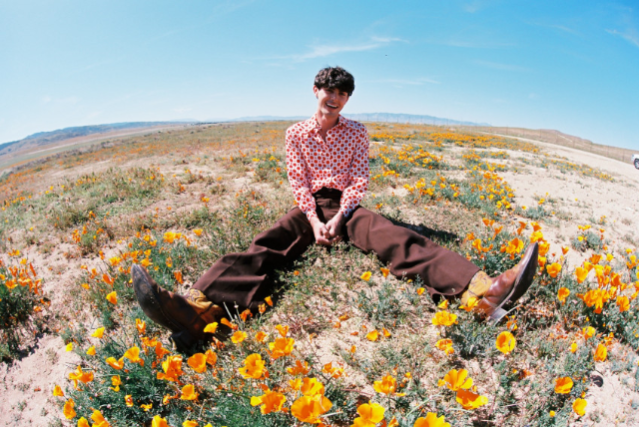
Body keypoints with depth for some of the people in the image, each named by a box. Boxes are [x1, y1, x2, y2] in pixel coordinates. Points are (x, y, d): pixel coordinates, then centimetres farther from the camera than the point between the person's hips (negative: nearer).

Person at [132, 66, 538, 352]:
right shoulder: (297, 133, 7)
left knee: (397, 238, -29)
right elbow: (298, 182, -1)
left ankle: (484, 290, -48)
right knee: (265, 245, -29)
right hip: (310, 208, 0)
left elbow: (359, 180, -2)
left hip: (347, 207, 0)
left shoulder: (357, 132, 7)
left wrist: (339, 218, -19)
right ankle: (196, 310, -53)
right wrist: (314, 220, -18)